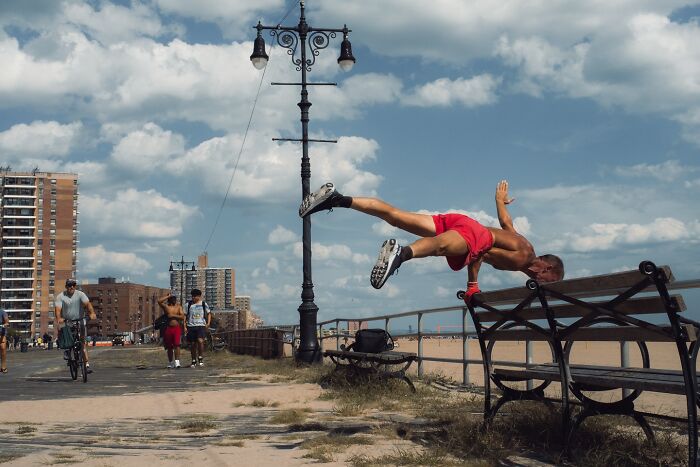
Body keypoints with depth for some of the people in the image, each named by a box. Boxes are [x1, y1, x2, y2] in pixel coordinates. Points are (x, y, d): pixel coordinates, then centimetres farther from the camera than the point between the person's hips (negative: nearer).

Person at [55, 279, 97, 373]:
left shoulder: (80, 294, -6)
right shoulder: (61, 296, -6)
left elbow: (87, 303, -21)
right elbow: (58, 309, -19)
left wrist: (92, 313, -41)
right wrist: (59, 318, -40)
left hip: (79, 321, -1)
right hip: (66, 322, 1)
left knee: (83, 342, -6)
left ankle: (87, 364, -7)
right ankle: (66, 349, 1)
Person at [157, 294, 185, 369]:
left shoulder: (179, 307, 9)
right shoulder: (166, 306, 9)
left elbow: (182, 317, -2)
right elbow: (159, 301, -8)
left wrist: (173, 315, -11)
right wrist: (168, 296, -1)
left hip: (177, 328, -1)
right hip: (168, 328, 1)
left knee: (176, 344, -16)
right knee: (169, 346, 7)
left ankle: (177, 361, -19)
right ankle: (170, 362, 18)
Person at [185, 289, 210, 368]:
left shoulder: (204, 304, 7)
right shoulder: (189, 304, 8)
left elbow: (209, 313, 17)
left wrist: (208, 323, 4)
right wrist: (185, 326, 2)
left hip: (201, 326, -2)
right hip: (191, 326, 2)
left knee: (200, 341, -23)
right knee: (192, 344, 5)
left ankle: (200, 357, -9)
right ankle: (194, 360, 16)